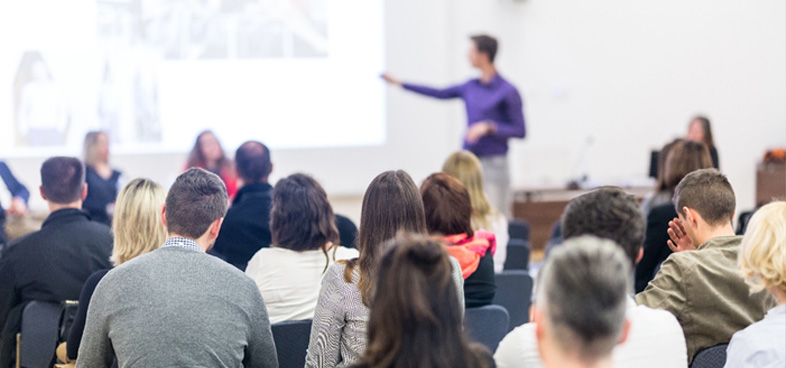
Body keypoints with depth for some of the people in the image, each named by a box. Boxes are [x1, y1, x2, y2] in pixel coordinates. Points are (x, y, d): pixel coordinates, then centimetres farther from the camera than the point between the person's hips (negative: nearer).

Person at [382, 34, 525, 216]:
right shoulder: (470, 87, 11)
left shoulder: (507, 91, -8)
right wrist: (399, 83, 25)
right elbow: (439, 93, 23)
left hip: (494, 165, -6)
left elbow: (520, 131, -7)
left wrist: (489, 127, -19)